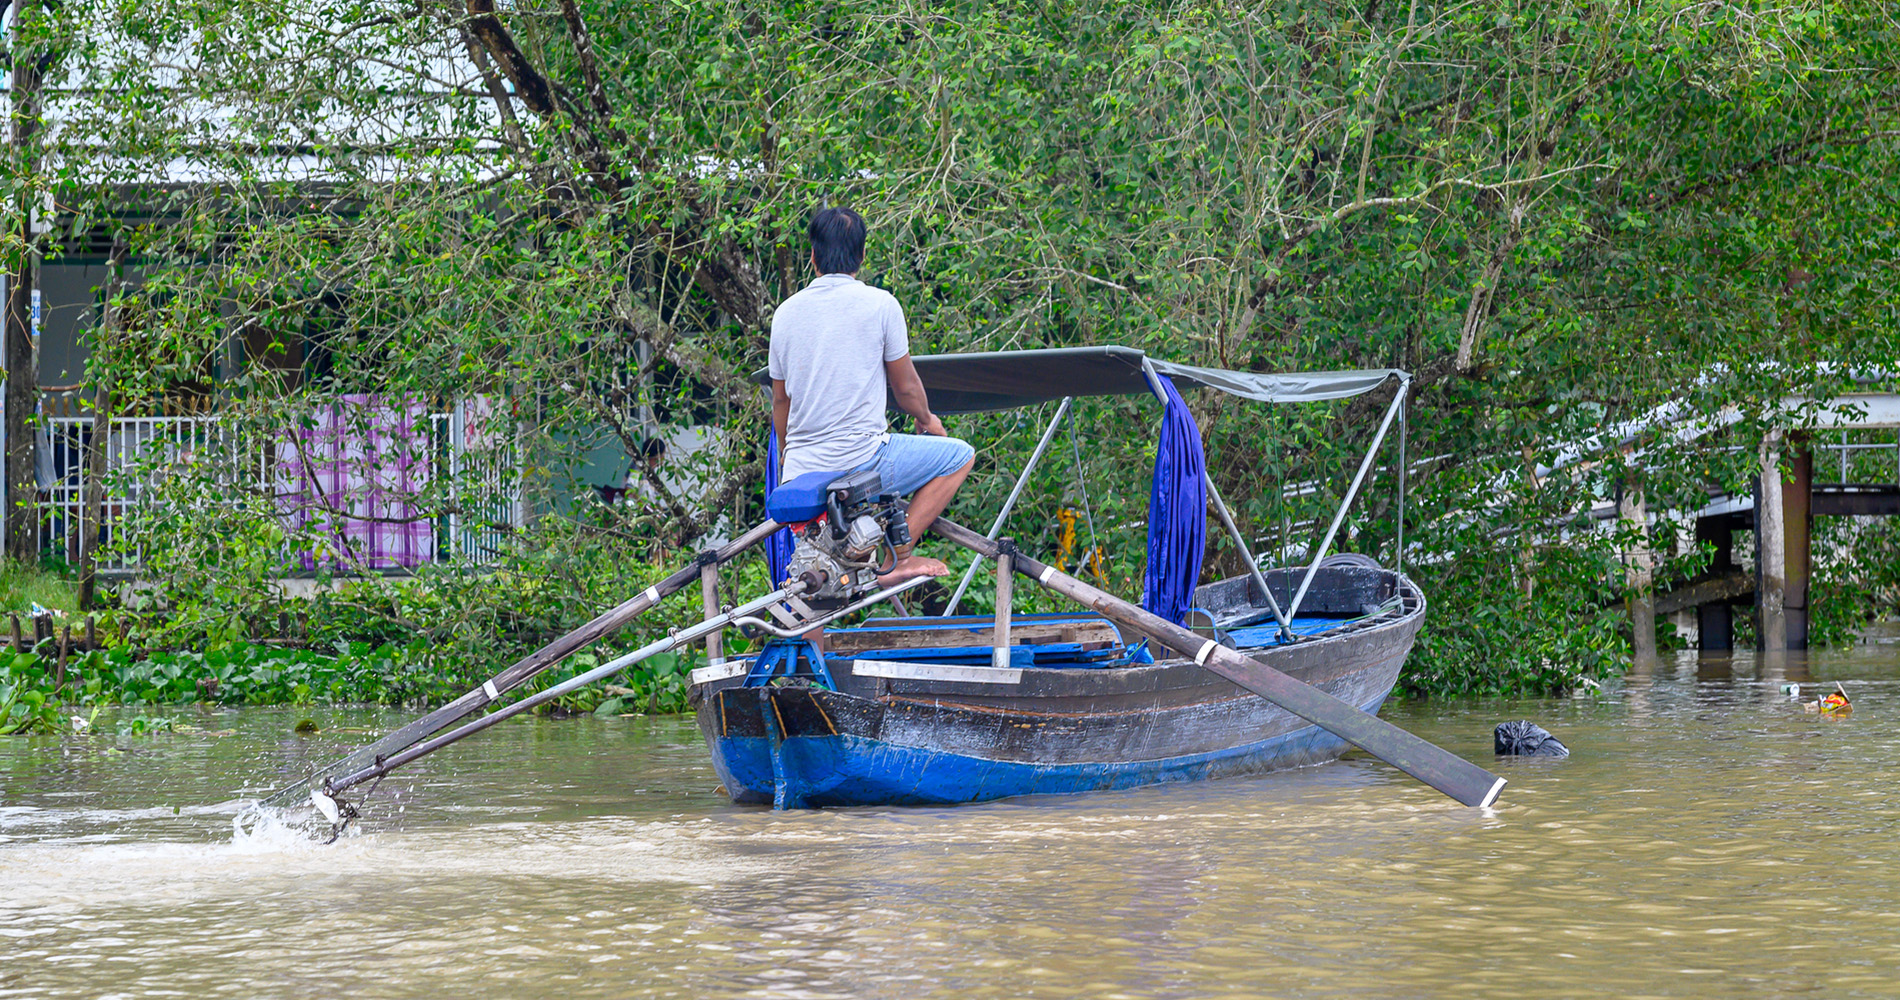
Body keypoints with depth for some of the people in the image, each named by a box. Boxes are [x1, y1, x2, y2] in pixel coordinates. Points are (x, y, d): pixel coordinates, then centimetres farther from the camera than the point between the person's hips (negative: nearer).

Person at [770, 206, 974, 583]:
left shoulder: (786, 312, 7)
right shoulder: (880, 304, -6)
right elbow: (906, 386, 4)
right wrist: (927, 421, 26)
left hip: (801, 472, 6)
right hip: (862, 460, -6)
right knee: (959, 456, 8)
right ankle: (897, 555, 0)